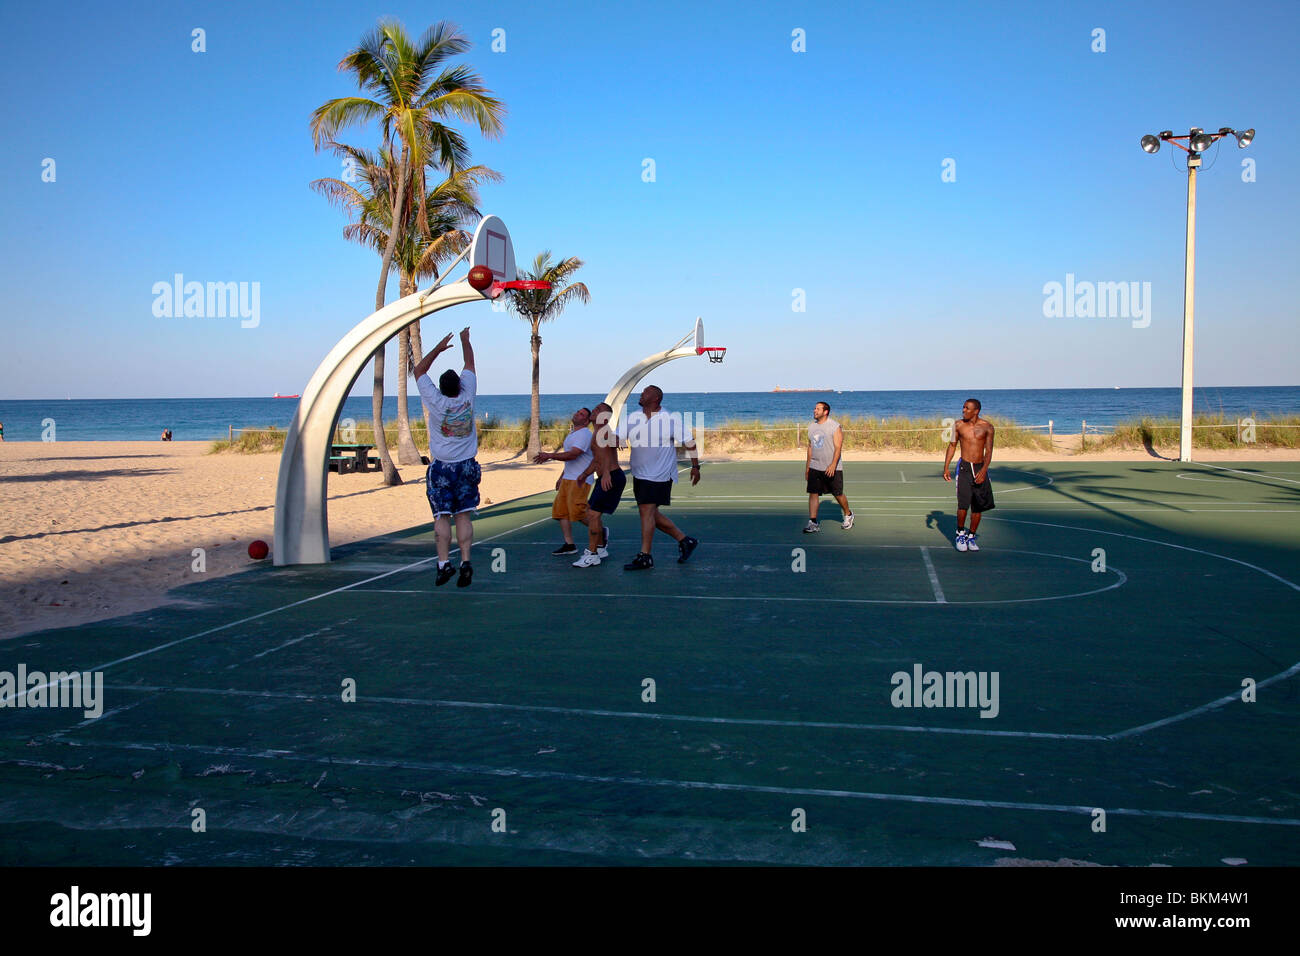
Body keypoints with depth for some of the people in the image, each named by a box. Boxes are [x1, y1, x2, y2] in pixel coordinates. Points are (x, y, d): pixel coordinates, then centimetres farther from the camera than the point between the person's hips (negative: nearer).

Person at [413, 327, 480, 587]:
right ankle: (465, 561, -5)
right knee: (464, 516, 3)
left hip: (441, 468, -2)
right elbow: (470, 364, 12)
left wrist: (438, 348, 11)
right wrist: (465, 340, 25)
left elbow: (418, 371, 6)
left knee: (441, 517, 0)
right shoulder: (467, 397, -5)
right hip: (467, 466, 2)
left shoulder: (436, 401, -9)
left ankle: (444, 563, -7)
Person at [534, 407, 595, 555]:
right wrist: (561, 477, 27)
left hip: (580, 480, -10)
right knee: (560, 510, 4)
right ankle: (569, 545, 8)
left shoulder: (584, 434, -13)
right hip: (568, 478, 10)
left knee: (577, 512, -13)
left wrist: (550, 456, -27)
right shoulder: (572, 434, 21)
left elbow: (573, 454, -26)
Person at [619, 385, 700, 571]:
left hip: (660, 475, -7)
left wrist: (695, 466, -1)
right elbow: (616, 438, 3)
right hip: (639, 474, 7)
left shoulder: (670, 420, -7)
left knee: (647, 510, -13)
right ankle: (685, 541, 24)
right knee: (650, 513, 11)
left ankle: (644, 557, -7)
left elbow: (689, 442, -2)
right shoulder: (633, 418, 8)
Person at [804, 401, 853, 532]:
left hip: (832, 468, -5)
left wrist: (833, 465, -26)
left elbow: (838, 447, -15)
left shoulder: (835, 426, -9)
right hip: (815, 467, 5)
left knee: (838, 494, 6)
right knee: (813, 493, -5)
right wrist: (807, 467, 17)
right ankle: (813, 523, -4)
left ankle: (848, 515, 31)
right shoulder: (811, 427, 10)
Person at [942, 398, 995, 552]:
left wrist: (984, 470, -17)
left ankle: (971, 537, 19)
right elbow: (952, 445, 11)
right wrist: (946, 467, 5)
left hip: (980, 468, 1)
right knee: (963, 504, -11)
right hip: (964, 467, -1)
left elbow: (988, 451, -3)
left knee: (978, 506, 4)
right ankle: (960, 534, 8)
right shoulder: (958, 425, 2)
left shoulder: (987, 427, -1)